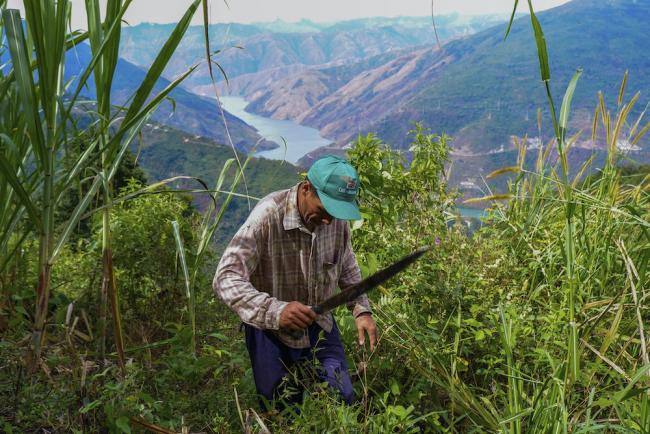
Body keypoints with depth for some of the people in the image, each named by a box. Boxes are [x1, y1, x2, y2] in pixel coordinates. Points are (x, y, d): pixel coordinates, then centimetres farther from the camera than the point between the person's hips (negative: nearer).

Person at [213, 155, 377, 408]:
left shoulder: (337, 217, -9)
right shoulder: (267, 216, -28)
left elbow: (348, 270, 9)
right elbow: (226, 279, -32)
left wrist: (361, 310, -5)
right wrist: (275, 311, -45)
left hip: (320, 325, 5)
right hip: (272, 332, -4)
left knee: (343, 401, 12)